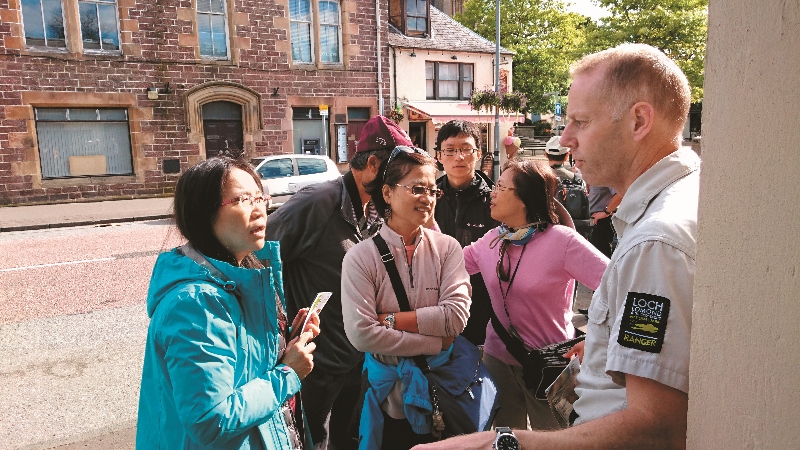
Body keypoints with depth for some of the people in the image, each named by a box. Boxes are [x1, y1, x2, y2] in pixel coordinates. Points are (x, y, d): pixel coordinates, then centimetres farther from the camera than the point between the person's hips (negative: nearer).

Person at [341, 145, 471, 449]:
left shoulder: (447, 248, -5)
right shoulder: (360, 257, -12)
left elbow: (456, 316, -15)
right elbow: (361, 333, -20)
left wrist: (389, 319, -19)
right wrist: (438, 344, -18)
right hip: (390, 397, -2)